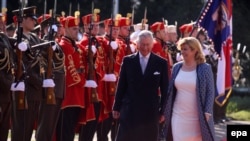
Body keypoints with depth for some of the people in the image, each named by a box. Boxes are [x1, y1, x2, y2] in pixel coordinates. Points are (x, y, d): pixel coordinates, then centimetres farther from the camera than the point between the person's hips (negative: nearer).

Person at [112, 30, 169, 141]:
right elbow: (121, 86, 5)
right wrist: (116, 107, 4)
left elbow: (164, 89, 3)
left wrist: (163, 111, 1)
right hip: (129, 110, 0)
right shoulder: (128, 61, 3)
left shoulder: (161, 63, 0)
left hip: (151, 112, 0)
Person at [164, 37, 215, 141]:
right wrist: (167, 112, 9)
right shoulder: (177, 67, 7)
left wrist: (207, 112, -11)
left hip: (197, 117, -3)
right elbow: (171, 91, 13)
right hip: (178, 115, 3)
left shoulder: (205, 68, -4)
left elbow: (210, 92, -4)